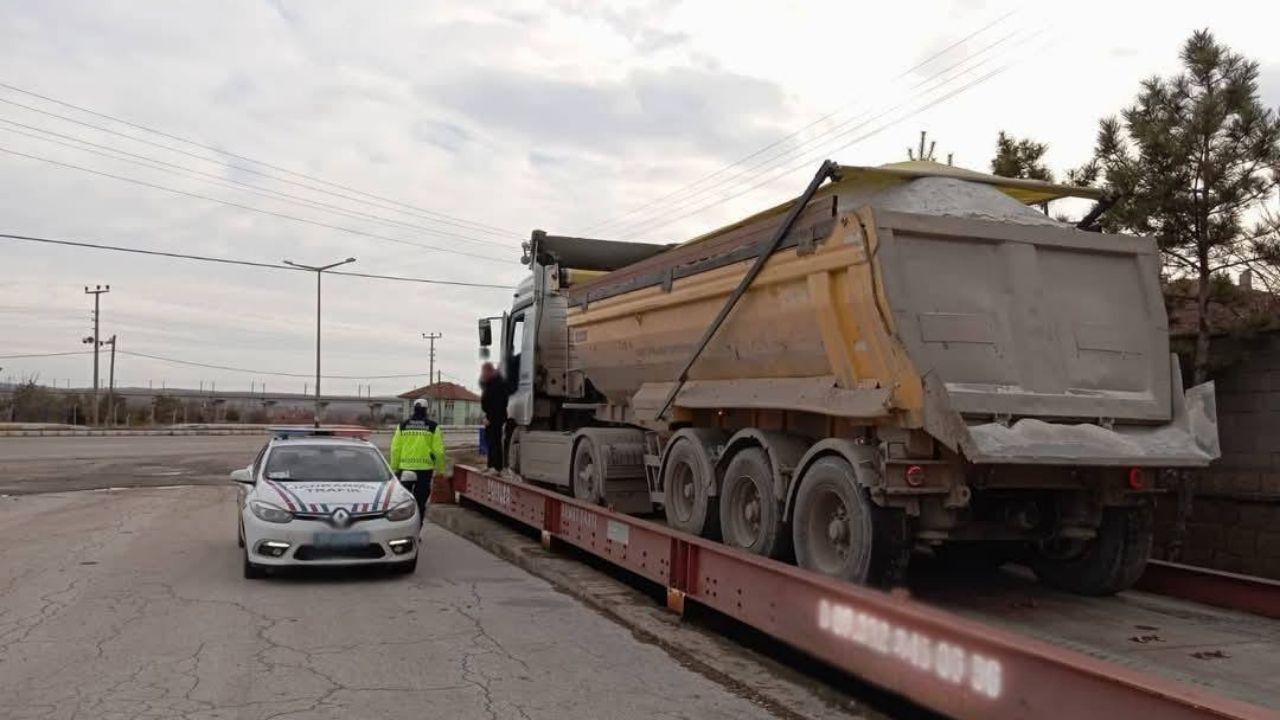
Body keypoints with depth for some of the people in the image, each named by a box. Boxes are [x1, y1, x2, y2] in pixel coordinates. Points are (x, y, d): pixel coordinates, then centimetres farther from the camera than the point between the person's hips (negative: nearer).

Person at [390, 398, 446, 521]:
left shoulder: (403, 426, 4)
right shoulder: (433, 426, -1)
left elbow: (395, 448, 2)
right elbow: (439, 450, -4)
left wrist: (394, 467, 9)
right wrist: (440, 468, 6)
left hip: (405, 466, 2)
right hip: (425, 467, -1)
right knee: (421, 496, 5)